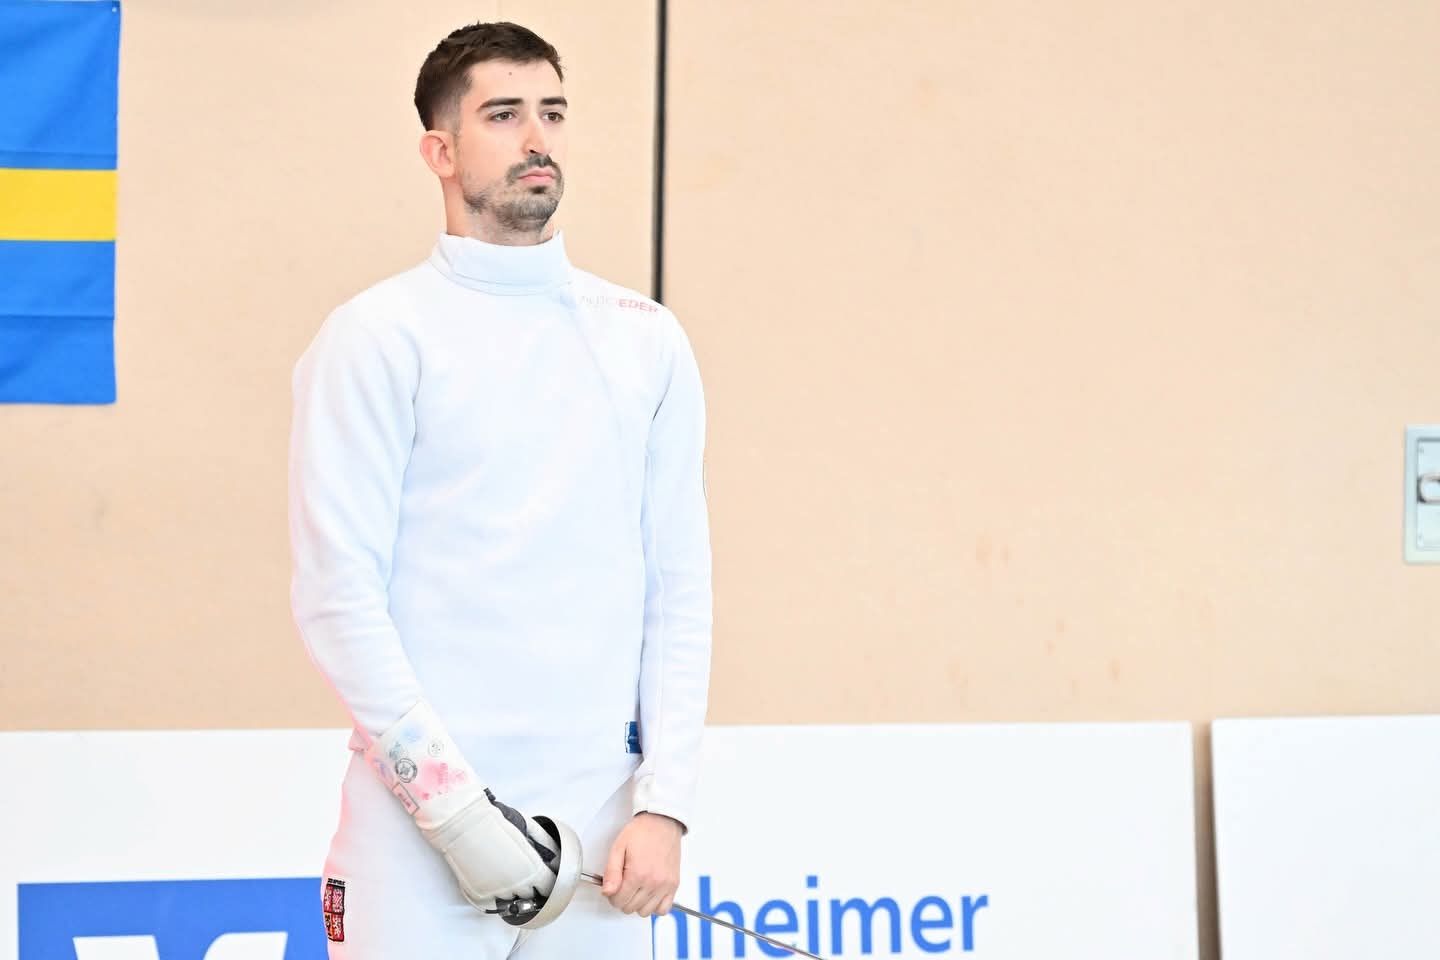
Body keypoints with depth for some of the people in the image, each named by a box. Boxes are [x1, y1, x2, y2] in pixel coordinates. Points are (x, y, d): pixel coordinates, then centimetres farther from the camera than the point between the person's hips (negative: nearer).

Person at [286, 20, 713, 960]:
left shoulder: (646, 340, 9)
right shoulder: (376, 338, -3)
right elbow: (337, 595, -8)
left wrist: (663, 805, -2)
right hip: (421, 825, -3)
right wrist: (458, 807, -13)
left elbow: (680, 593, 8)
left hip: (600, 828, 4)